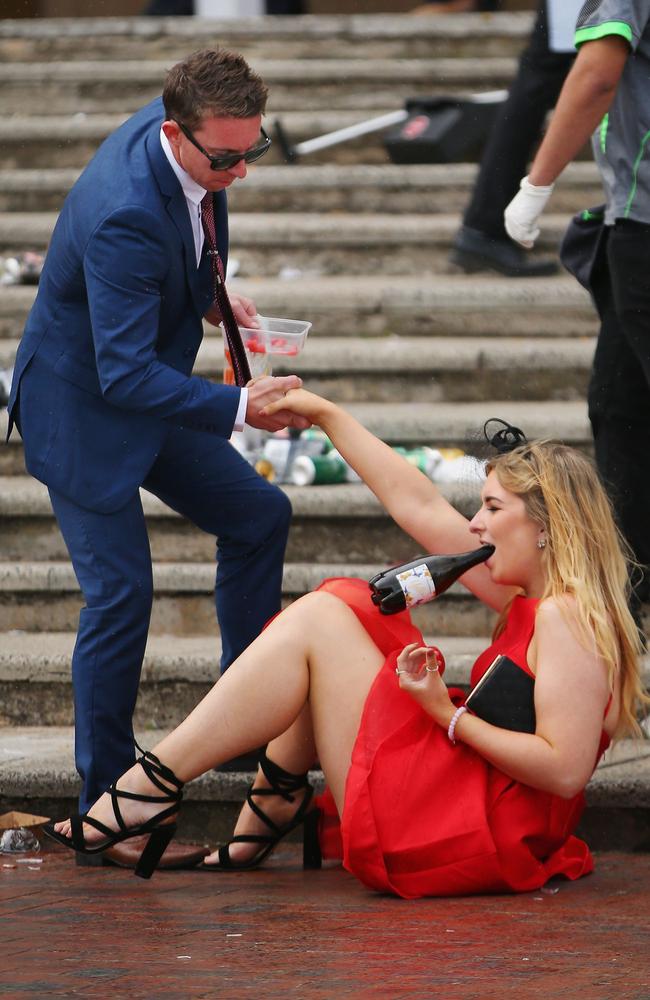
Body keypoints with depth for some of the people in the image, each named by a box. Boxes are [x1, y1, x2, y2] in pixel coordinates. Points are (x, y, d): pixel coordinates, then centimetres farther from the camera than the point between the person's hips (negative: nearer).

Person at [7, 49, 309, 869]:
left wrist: (207, 295, 7)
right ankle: (105, 796, 2)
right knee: (121, 593, -10)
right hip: (83, 412, -9)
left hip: (147, 392, 9)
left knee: (258, 517, 14)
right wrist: (238, 406, -45)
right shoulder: (123, 215, -37)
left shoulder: (183, 138, -10)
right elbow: (126, 375, -38)